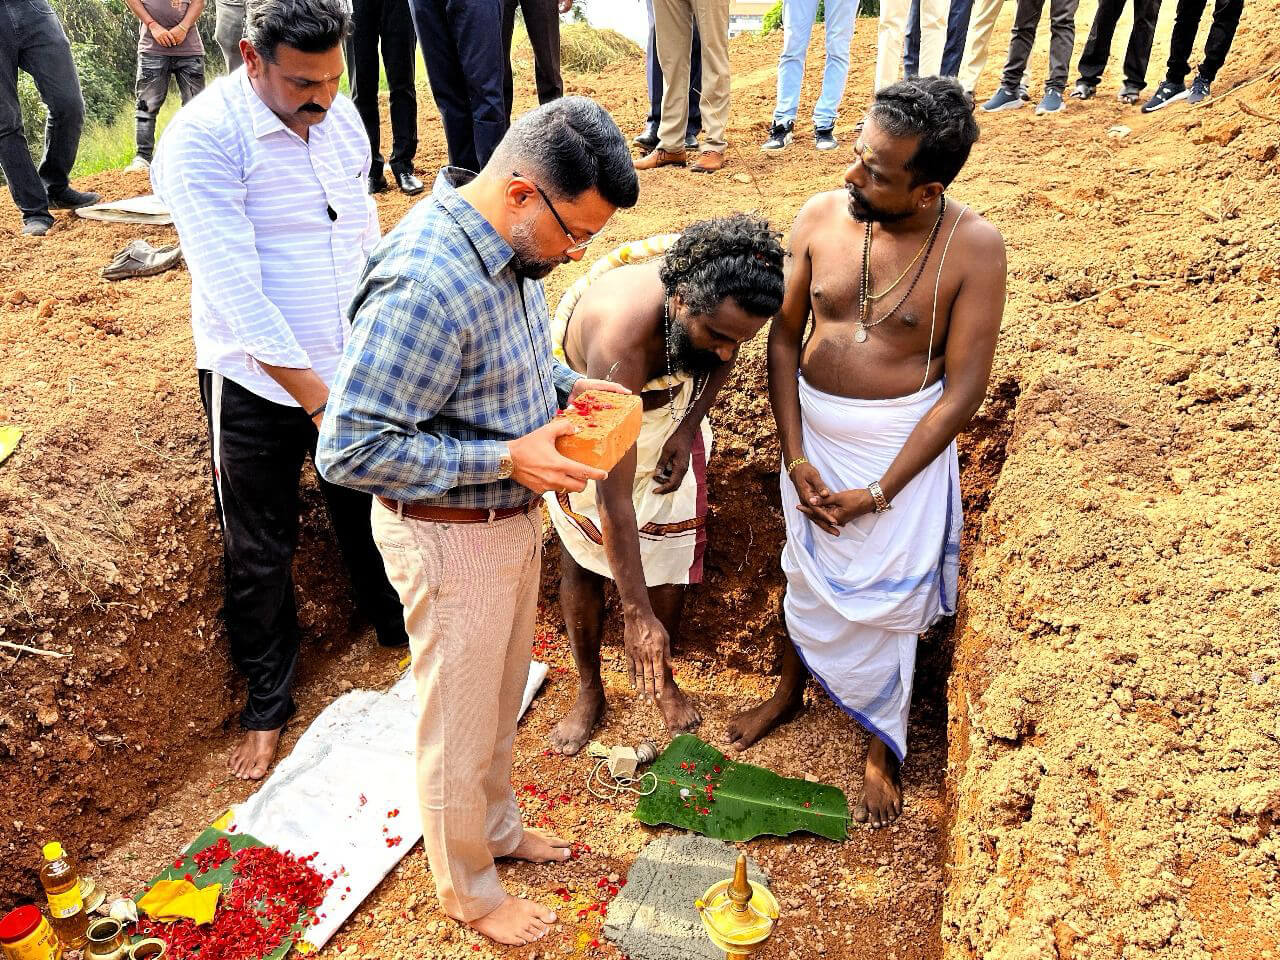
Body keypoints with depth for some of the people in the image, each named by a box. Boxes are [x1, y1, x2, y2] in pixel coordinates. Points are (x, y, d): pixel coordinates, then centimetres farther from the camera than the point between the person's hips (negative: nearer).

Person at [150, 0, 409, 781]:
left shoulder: (339, 113, 2)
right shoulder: (203, 138, -18)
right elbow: (234, 287, -24)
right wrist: (315, 397, -24)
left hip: (352, 368, 5)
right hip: (258, 387, -5)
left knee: (371, 510, 21)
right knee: (261, 553, 10)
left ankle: (399, 624, 47)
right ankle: (268, 704, 29)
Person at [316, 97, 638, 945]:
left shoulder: (510, 242, -3)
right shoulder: (425, 285, -31)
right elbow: (351, 450, -27)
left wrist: (566, 386, -3)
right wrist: (507, 460, -27)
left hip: (513, 518, 8)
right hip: (451, 536, -8)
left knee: (501, 698, 27)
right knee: (459, 723, 14)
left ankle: (497, 826, 52)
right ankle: (469, 888, 39)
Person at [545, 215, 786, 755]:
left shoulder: (720, 295, -29)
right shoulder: (621, 335, -45)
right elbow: (614, 493, -42)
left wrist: (688, 429, -16)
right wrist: (637, 615, -40)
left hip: (668, 407, 4)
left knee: (671, 547, 6)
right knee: (582, 555, 5)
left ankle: (662, 680, 29)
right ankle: (589, 691, 26)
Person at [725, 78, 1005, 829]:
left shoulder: (974, 248, -19)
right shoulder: (821, 217, -11)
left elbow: (963, 391, -16)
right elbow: (785, 337, -3)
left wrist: (876, 493, -16)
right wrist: (795, 456, -10)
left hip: (904, 448, -3)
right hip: (813, 434, 3)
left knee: (885, 599, 10)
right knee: (807, 575, 22)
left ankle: (883, 749, 36)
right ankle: (791, 691, 50)